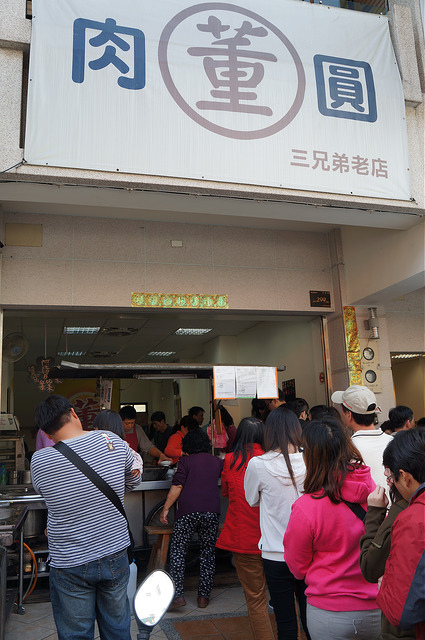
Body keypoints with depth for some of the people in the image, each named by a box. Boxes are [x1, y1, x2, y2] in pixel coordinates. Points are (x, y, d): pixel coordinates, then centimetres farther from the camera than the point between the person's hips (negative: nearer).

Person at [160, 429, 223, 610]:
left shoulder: (186, 460, 4)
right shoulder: (217, 462, 15)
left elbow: (177, 486, -4)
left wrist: (166, 508, 0)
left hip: (188, 511, -3)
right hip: (211, 510, 3)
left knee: (177, 550, 5)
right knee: (208, 552, 11)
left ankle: (177, 594, -1)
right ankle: (203, 596, 13)